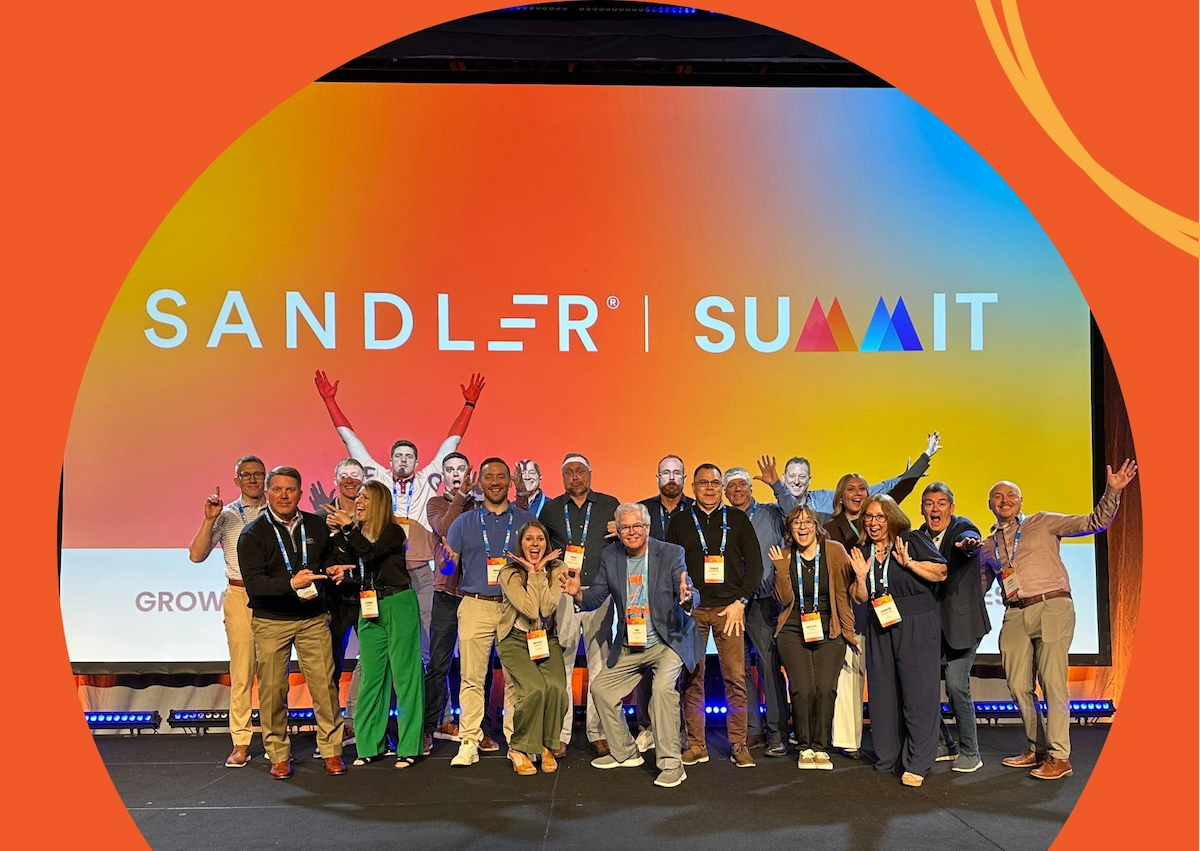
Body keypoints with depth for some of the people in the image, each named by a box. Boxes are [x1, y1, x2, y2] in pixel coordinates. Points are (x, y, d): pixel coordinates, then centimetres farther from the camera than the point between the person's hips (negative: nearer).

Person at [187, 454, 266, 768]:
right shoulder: (226, 515, 7)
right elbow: (197, 555, 0)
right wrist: (209, 520, -11)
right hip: (240, 596, 0)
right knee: (241, 671, 2)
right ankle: (241, 743, 9)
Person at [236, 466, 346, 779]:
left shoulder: (317, 525, 5)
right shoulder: (253, 533, -5)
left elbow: (330, 558, 23)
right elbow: (253, 583, -16)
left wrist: (324, 577, 1)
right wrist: (291, 583, -29)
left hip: (313, 618, 2)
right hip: (271, 622, -2)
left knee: (324, 685, -1)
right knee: (272, 689, 3)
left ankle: (331, 750, 13)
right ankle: (279, 756, 19)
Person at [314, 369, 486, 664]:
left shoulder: (427, 481, 9)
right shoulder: (379, 480, 9)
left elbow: (452, 441, 10)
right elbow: (349, 438, 11)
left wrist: (469, 404, 7)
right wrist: (330, 400, 13)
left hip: (421, 574, 0)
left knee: (426, 645, 0)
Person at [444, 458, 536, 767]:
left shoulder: (526, 520, 10)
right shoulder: (463, 523, 12)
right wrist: (449, 560, -11)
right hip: (475, 606, 0)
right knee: (471, 677, -2)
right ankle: (469, 742, 4)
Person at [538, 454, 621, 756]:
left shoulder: (610, 505, 10)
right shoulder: (550, 509, 11)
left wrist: (621, 532, -5)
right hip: (562, 593, 0)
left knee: (599, 663, 2)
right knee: (560, 663, -1)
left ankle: (598, 732, 11)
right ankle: (559, 734, 6)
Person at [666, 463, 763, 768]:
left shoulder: (738, 519, 10)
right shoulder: (681, 522, 11)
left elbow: (754, 563, 7)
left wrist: (740, 601, -2)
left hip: (728, 607, 0)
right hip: (691, 608, 0)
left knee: (736, 679, -3)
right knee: (692, 679, 1)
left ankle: (738, 746, 6)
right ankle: (696, 745, 9)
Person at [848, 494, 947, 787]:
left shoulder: (912, 541, -1)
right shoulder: (862, 552, 12)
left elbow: (941, 573, -7)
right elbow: (860, 598, 11)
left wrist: (909, 563, -16)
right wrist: (861, 575, -6)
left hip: (917, 625, -5)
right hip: (880, 628, 5)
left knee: (918, 691, -7)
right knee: (882, 693, 6)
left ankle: (917, 764, -3)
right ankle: (887, 757, 17)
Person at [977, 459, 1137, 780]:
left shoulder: (1042, 523, 7)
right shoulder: (987, 546, 19)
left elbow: (1094, 523, 0)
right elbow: (979, 587, 25)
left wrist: (1112, 491, -13)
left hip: (1052, 608, -5)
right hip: (1015, 615, 5)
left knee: (1052, 682, -8)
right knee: (1018, 685, 6)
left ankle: (1059, 757, 0)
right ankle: (1037, 748, 22)